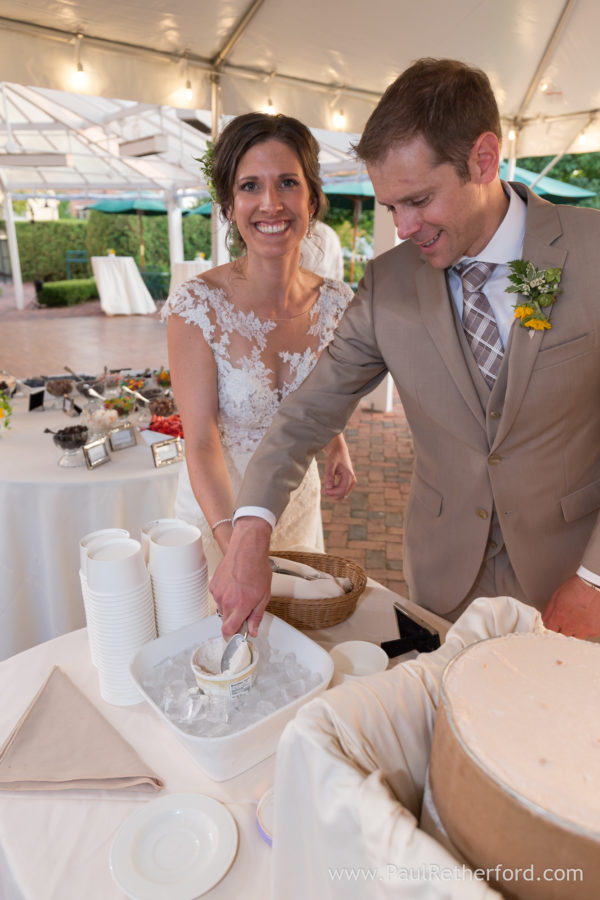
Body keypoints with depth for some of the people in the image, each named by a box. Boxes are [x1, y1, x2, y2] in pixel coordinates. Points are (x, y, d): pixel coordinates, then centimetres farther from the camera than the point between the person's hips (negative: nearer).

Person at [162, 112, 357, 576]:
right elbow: (201, 444, -24)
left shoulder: (336, 303, -10)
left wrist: (338, 446, -7)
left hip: (300, 504, 4)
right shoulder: (196, 306, -22)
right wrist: (234, 544, -37)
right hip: (217, 511, -3)